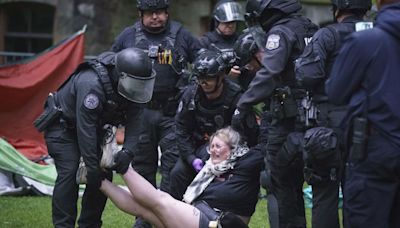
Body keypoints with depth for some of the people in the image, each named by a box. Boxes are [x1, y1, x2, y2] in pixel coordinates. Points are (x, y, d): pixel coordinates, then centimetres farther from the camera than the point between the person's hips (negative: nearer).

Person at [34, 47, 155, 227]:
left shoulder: (132, 86, -18)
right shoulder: (92, 84, -39)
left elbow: (133, 123, -15)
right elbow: (85, 129, -37)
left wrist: (127, 152, -32)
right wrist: (92, 167, -34)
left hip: (95, 125, 7)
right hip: (62, 125, -7)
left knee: (104, 173, -1)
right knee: (68, 173, -19)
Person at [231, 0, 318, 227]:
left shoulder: (280, 32, -11)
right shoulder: (309, 28, 13)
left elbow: (268, 74, -23)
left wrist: (242, 106, -23)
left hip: (288, 118, -8)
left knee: (279, 183, -2)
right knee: (294, 181, 18)